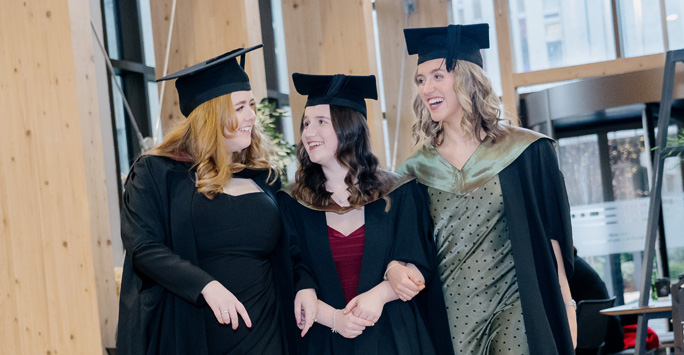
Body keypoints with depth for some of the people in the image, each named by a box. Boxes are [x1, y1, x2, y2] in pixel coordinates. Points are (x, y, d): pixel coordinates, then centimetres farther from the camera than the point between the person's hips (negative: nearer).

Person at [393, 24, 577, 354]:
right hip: (452, 316, 2)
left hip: (517, 313, -2)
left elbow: (552, 236, 1)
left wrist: (566, 308, -2)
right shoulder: (418, 169, 7)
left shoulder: (524, 151, 0)